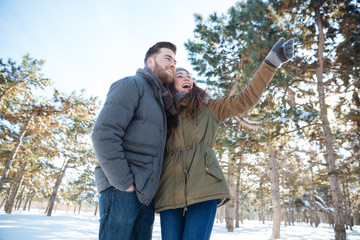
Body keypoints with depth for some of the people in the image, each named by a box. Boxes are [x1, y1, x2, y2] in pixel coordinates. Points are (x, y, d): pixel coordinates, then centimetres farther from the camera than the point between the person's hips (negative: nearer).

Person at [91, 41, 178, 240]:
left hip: (146, 194, 8)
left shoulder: (160, 101, 23)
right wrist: (124, 182, -17)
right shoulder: (132, 84, -3)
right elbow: (104, 134, -16)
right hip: (121, 189, -8)